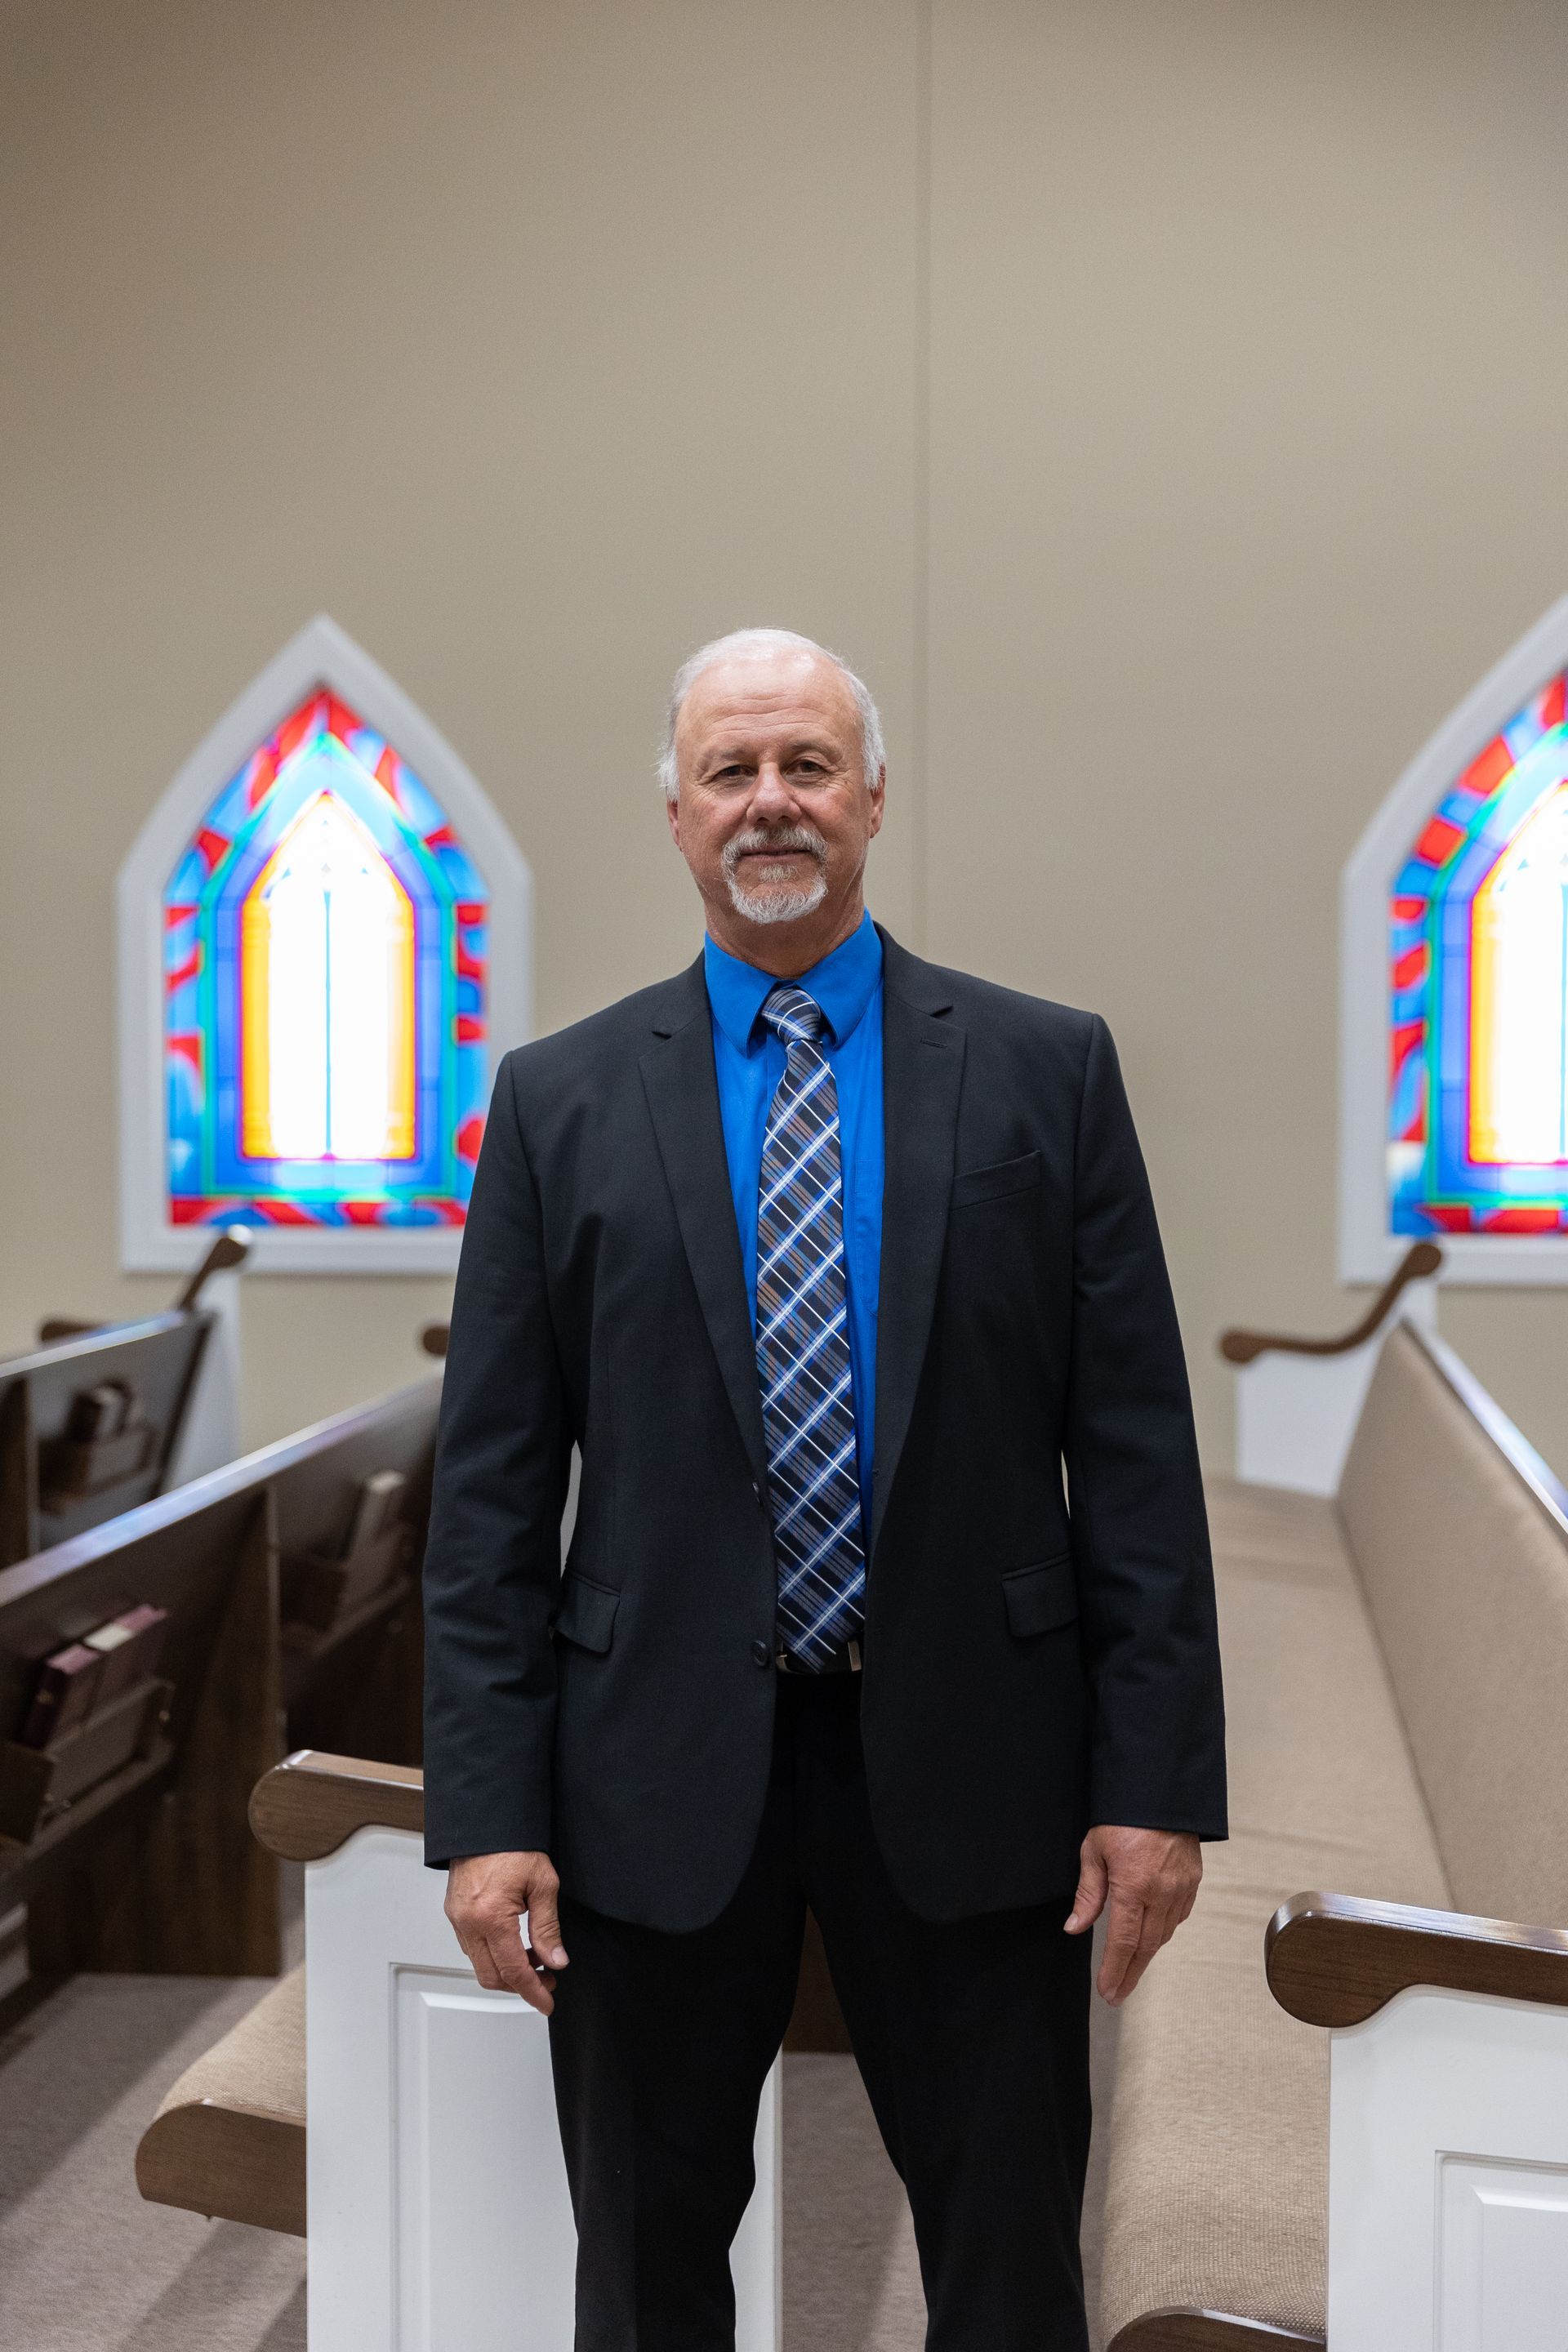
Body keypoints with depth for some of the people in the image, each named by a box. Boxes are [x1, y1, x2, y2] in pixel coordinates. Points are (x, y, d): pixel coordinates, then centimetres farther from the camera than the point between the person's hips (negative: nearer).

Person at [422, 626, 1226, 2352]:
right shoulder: (561, 1099, 2)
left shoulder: (1046, 1070, 1)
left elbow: (1137, 1449, -1)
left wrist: (1158, 1779, -5)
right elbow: (491, 1487, 1)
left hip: (971, 1766, 0)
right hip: (660, 1772, 1)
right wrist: (487, 1813, -5)